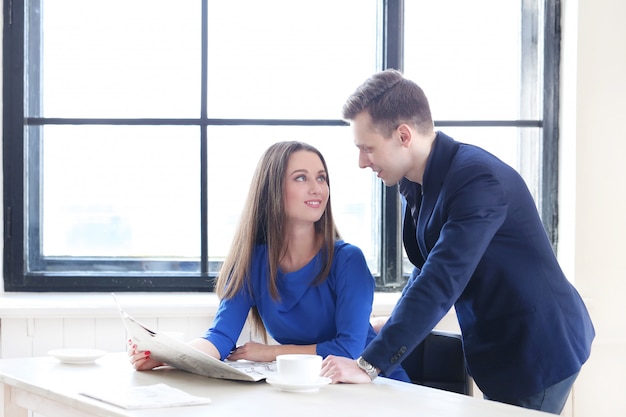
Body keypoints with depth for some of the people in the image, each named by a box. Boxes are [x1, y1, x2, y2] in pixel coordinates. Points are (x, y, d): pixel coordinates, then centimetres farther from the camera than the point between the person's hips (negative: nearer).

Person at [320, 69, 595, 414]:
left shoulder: (478, 179, -26)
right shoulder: (415, 184, 3)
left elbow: (442, 282, -32)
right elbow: (427, 269, 16)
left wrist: (370, 364, -33)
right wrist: (391, 332, 4)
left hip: (537, 348, -9)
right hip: (501, 349, 9)